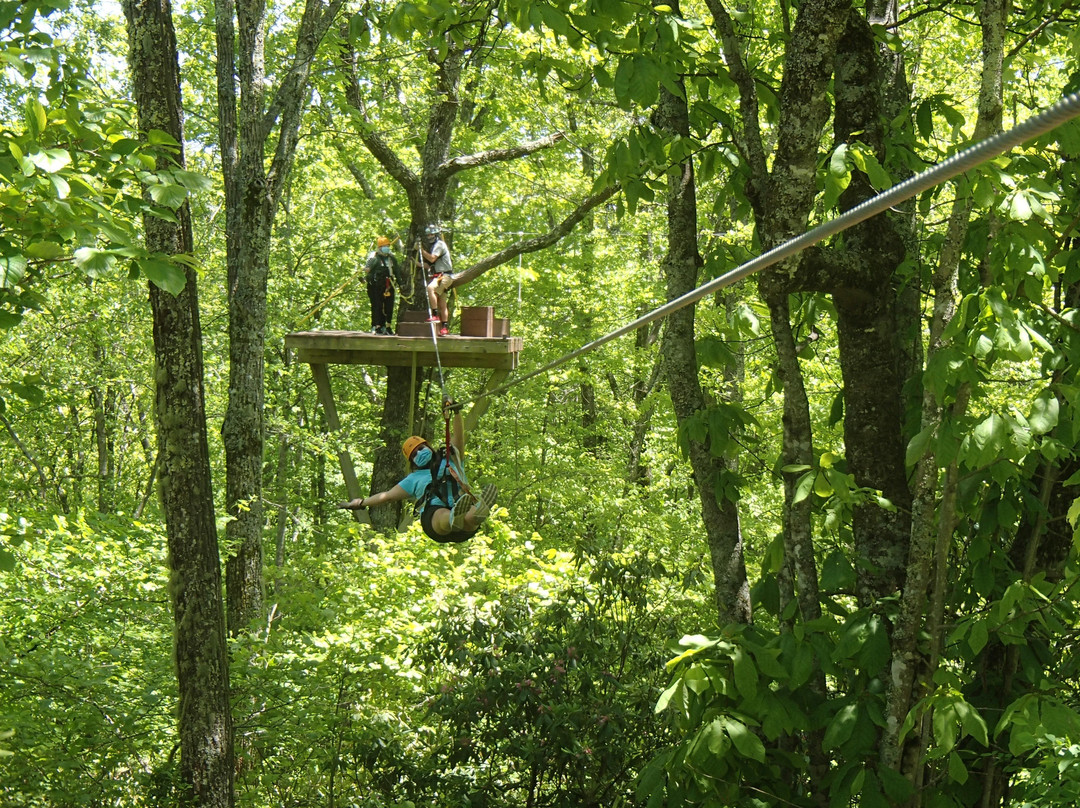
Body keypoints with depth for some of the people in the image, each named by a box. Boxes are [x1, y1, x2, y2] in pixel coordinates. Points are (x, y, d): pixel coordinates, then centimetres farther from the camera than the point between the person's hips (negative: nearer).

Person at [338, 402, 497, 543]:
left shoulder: (451, 461, 35)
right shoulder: (414, 479, 36)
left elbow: (459, 436, 23)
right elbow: (387, 496, 41)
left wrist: (456, 413, 8)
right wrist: (360, 503, 42)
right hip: (434, 514, -1)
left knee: (470, 517, -40)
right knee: (444, 516, -42)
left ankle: (479, 510, -75)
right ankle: (454, 519, -77)